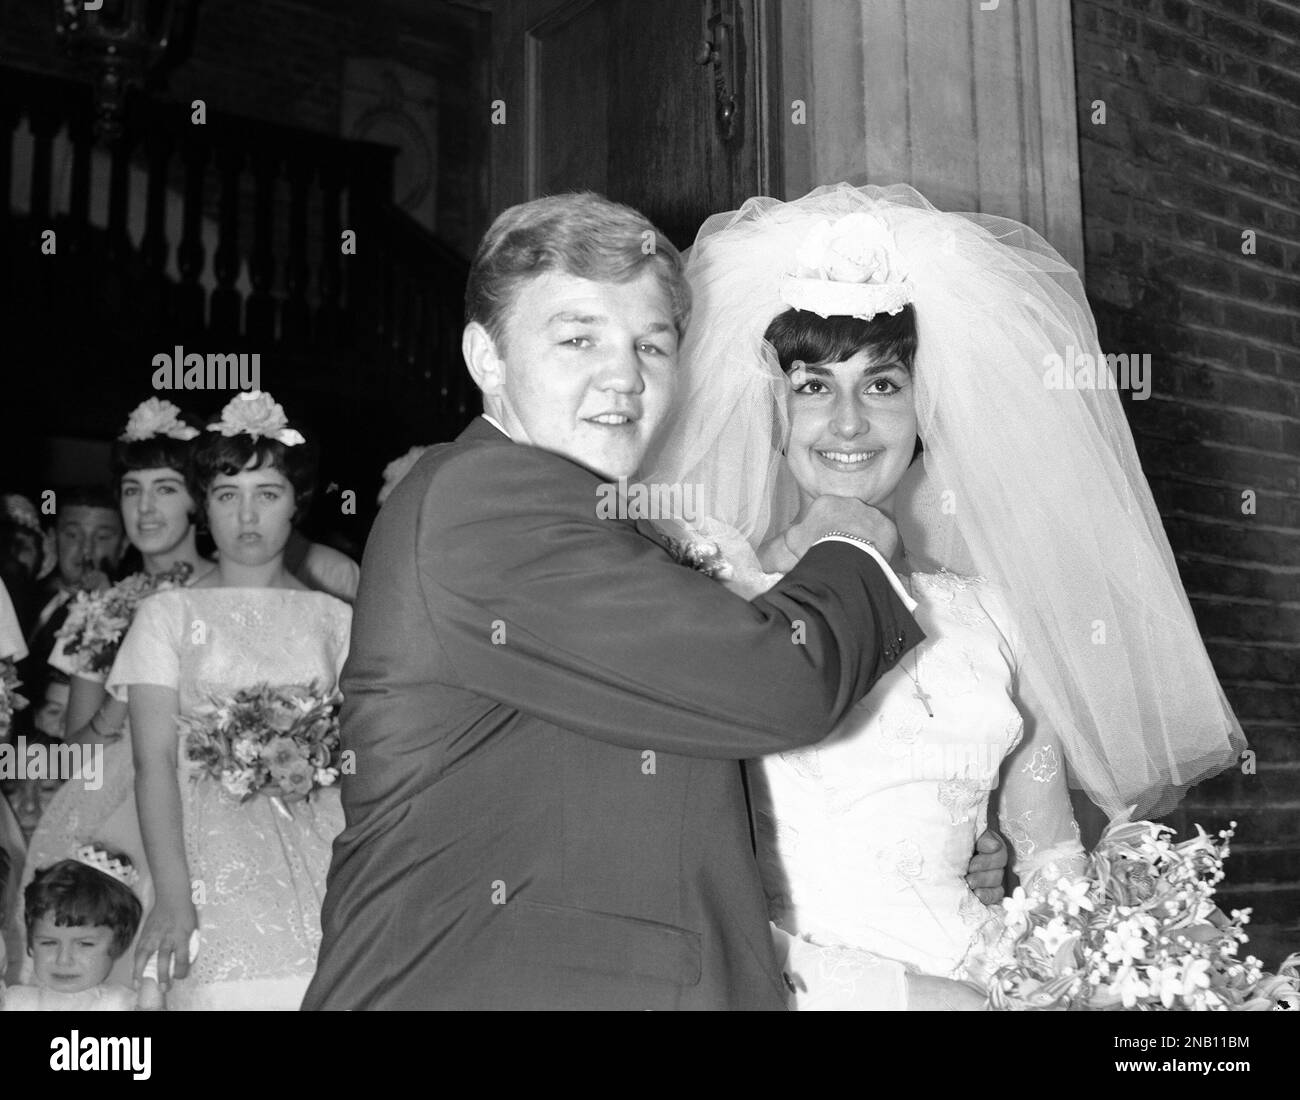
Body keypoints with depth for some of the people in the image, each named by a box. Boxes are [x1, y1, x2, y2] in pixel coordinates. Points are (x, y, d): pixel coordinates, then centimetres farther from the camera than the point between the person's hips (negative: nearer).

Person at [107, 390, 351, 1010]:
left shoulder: (334, 618, 11)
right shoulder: (167, 615, 6)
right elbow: (155, 762, -3)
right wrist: (172, 894, -13)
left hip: (321, 860, 2)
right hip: (213, 858, -1)